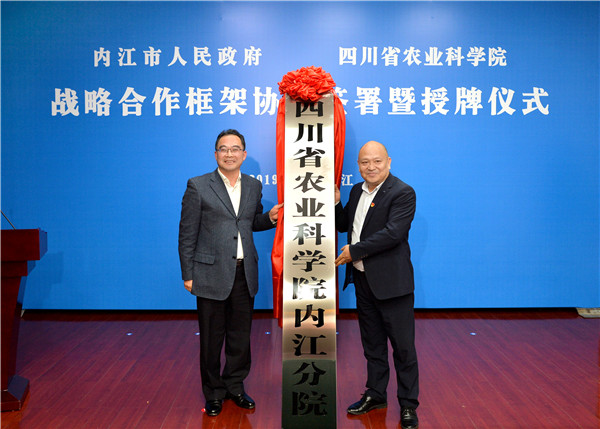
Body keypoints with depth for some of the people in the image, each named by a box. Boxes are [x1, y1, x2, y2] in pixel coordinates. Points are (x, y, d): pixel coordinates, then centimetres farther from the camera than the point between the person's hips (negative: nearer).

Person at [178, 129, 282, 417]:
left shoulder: (254, 186, 8)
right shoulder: (198, 186, -5)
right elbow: (187, 234, -4)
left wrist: (269, 218, -3)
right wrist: (188, 275, -6)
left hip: (245, 274, 4)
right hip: (212, 274, -4)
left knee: (241, 336, 14)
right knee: (211, 338, 8)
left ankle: (235, 386, 33)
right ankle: (214, 393, 27)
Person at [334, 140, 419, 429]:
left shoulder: (403, 193, -13)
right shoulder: (357, 191, 10)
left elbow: (392, 233, -23)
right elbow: (343, 225, 17)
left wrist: (354, 251, -18)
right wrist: (335, 202, -1)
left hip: (391, 282, -7)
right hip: (362, 279, 7)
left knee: (403, 346, 5)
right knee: (372, 343, 19)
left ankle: (408, 405, 21)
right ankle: (375, 394, 35)